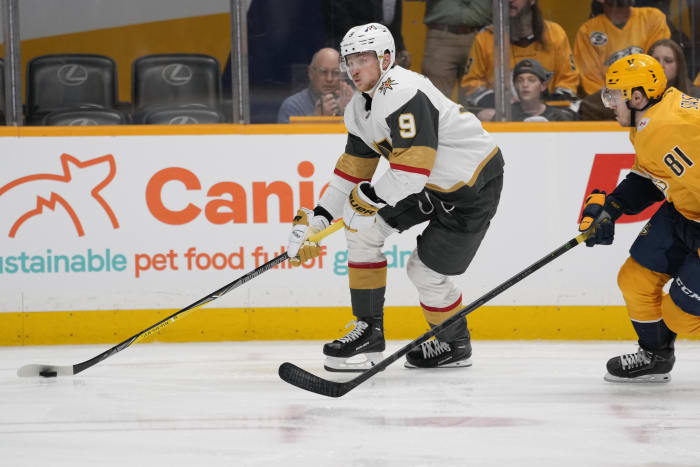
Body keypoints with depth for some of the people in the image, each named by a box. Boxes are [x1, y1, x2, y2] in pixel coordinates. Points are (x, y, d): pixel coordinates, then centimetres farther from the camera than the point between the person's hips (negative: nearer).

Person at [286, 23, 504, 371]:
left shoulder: (403, 93, -27)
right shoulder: (360, 108, 5)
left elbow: (414, 168, -33)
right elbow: (351, 171, 10)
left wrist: (369, 196, -19)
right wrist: (315, 220, 3)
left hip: (472, 187, -10)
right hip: (427, 185, 10)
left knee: (426, 270, -7)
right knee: (363, 225, 0)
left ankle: (456, 344, 21)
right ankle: (370, 331, 6)